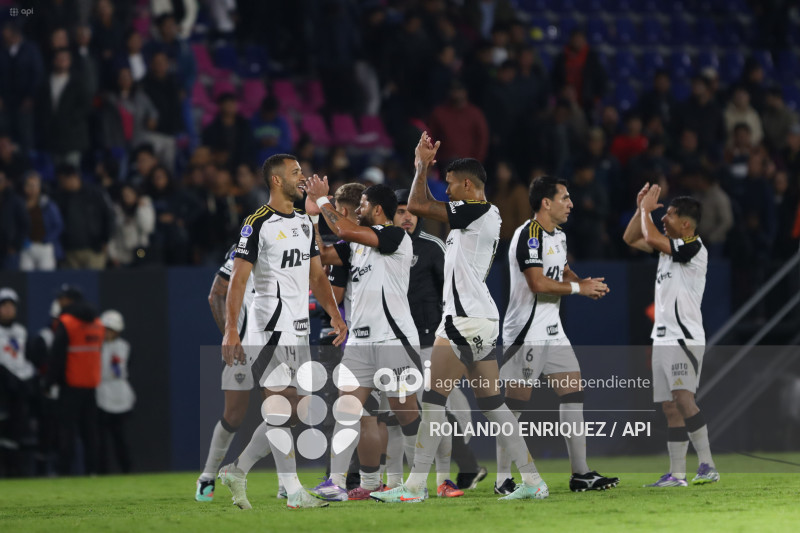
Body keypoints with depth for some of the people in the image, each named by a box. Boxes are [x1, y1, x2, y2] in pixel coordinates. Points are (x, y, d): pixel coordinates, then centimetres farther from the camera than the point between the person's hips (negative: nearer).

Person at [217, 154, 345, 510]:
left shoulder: (305, 223, 16)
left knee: (288, 411, 9)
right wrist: (230, 330, -20)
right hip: (269, 325, -8)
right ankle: (294, 491, -9)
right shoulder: (258, 224, -9)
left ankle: (238, 470, 19)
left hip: (299, 327, 8)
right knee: (282, 407, -9)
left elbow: (316, 276, 20)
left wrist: (334, 315, 7)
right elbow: (238, 279, -13)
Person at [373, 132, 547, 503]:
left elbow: (417, 206, -16)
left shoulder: (479, 212, -11)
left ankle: (415, 485, -12)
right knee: (492, 404, 11)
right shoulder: (485, 216, 17)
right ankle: (533, 481, 10)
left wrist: (423, 166, -4)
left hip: (468, 320, -10)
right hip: (477, 319, 10)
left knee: (433, 398, -10)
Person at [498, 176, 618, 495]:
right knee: (516, 402, -5)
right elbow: (538, 283, -24)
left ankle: (581, 474, 7)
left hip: (552, 330, 9)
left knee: (573, 393, 4)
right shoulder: (529, 235, -16)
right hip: (526, 333, -9)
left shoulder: (558, 235, 14)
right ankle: (503, 479, 0)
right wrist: (578, 288, -15)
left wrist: (584, 283, 7)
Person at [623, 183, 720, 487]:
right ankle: (677, 474, 8)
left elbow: (651, 237, -22)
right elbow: (631, 239, 24)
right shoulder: (670, 247, 15)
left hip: (684, 338, -9)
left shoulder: (694, 248, -12)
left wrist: (647, 210, -6)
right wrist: (641, 209, 11)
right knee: (670, 407, 7)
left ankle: (707, 466, -27)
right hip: (664, 337, 9)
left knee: (683, 397, -22)